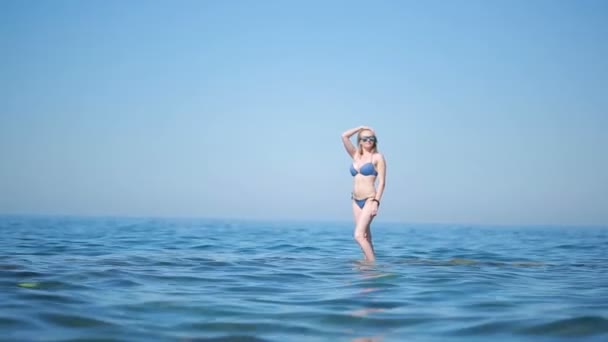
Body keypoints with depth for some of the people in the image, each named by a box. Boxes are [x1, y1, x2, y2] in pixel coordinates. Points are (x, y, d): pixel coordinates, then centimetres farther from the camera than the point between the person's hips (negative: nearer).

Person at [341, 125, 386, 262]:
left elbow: (382, 182, -7)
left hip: (369, 200, -6)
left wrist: (376, 202, -15)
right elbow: (344, 136, 9)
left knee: (359, 236, -18)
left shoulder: (378, 157, -2)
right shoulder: (356, 155, 13)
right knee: (365, 238, 6)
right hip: (356, 201, 6)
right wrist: (360, 128, 11)